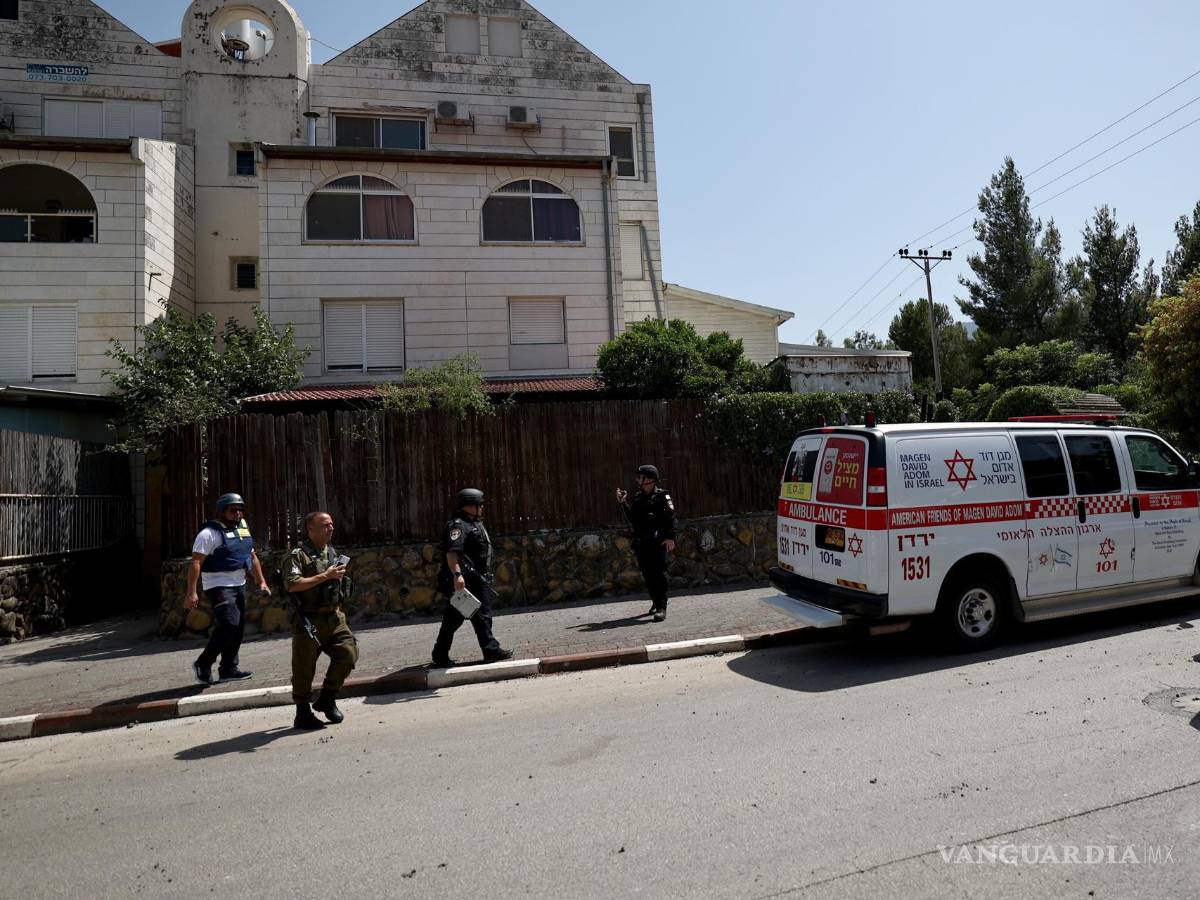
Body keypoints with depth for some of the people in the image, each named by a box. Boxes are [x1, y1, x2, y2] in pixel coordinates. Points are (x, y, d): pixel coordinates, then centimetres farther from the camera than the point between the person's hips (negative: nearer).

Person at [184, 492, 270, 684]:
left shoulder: (243, 529, 14)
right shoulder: (210, 533, -10)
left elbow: (253, 557, 22)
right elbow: (196, 563, -15)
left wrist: (261, 581, 17)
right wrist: (191, 592, -21)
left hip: (239, 585, 8)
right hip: (219, 586, -8)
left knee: (238, 628, 8)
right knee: (229, 624, -18)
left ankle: (228, 668, 17)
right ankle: (203, 665, -2)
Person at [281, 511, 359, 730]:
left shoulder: (332, 553, 14)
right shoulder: (298, 555, -9)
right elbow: (292, 584, -23)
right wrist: (325, 576, -23)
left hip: (333, 617, 6)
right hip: (308, 620, -6)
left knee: (349, 653, -5)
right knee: (304, 668, 3)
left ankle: (327, 699, 14)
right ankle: (303, 714, 19)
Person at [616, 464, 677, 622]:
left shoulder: (662, 497, -1)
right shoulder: (638, 499, 18)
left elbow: (671, 517, -10)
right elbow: (633, 520, 19)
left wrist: (670, 537, -21)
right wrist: (623, 503, 12)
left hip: (657, 542, -6)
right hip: (641, 544, 6)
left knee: (659, 574, -10)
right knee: (647, 575, 10)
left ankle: (661, 608, -10)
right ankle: (656, 603, 24)